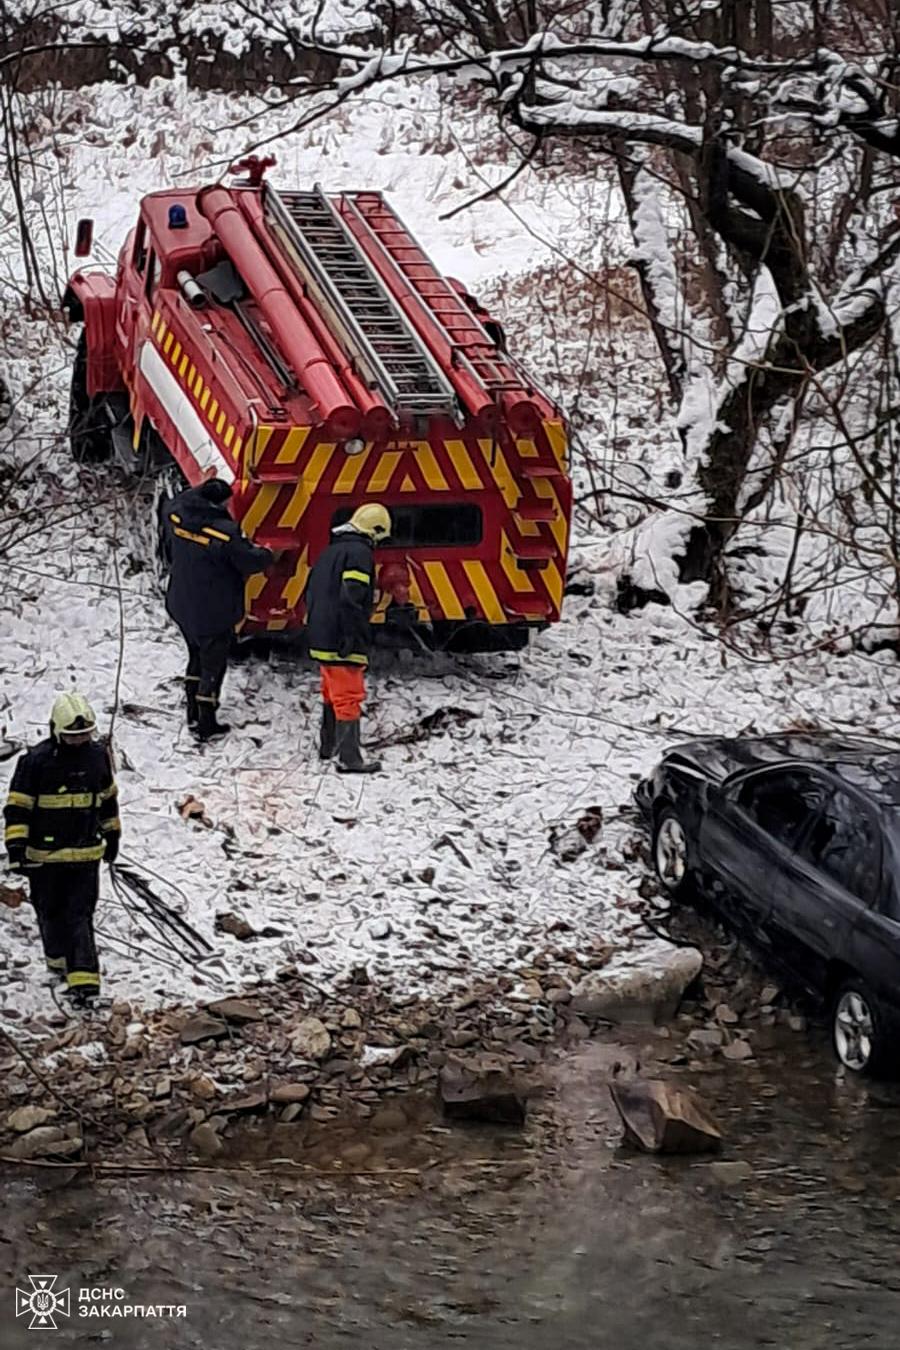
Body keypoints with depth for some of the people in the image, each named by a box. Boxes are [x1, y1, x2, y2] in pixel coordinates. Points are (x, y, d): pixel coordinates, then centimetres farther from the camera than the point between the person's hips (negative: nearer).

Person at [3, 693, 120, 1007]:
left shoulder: (98, 755, 0)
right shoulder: (36, 760, -13)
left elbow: (108, 797, 16)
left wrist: (112, 834, 22)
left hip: (86, 853, 1)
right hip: (44, 854, -1)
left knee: (80, 915, -4)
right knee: (51, 912, 15)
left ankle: (83, 978, -7)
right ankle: (59, 959, 38)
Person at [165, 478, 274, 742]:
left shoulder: (177, 518, -10)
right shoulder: (226, 533, -28)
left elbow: (178, 501, 15)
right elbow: (251, 561, -17)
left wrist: (203, 489, 25)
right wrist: (266, 554, 4)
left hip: (182, 608, 7)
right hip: (215, 613, -7)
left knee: (196, 656, 26)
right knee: (213, 665, 9)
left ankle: (193, 713, 36)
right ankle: (207, 724, 19)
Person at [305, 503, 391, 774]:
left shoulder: (330, 551, 16)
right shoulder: (360, 553, -13)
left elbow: (312, 592, 21)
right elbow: (350, 599, -23)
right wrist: (352, 637, -21)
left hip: (320, 638, 9)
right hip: (342, 641, -9)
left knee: (332, 693, 21)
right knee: (349, 697, -6)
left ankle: (327, 745, 32)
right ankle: (349, 758, -6)